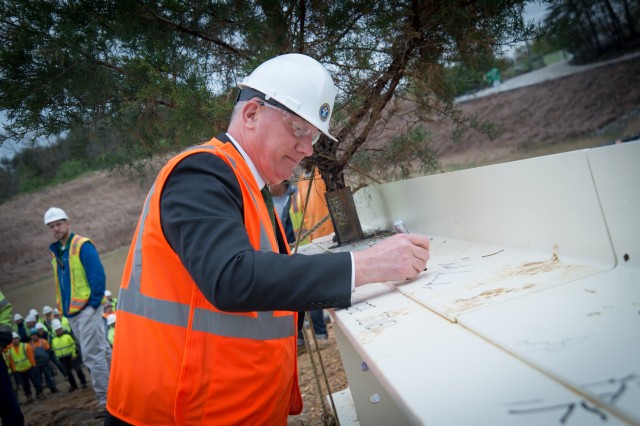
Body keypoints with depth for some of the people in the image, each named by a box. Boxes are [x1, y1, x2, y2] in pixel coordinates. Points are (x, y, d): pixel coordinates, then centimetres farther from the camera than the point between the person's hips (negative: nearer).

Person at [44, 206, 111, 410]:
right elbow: (62, 282, 19)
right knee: (100, 350, 15)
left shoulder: (82, 245, -10)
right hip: (72, 312, 8)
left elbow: (98, 276, -16)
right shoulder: (55, 251, 14)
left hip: (87, 308, -8)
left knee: (92, 354, -8)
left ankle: (105, 397, 0)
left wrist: (94, 303, -17)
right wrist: (65, 307, 12)